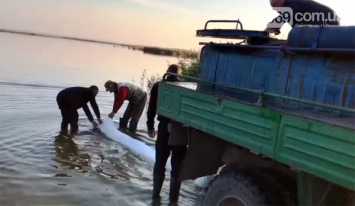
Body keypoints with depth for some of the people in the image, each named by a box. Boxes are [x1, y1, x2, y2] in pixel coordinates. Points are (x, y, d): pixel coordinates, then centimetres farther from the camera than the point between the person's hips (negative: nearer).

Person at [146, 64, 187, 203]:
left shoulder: (158, 86, 2)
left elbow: (152, 108, 3)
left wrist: (150, 126, 13)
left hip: (164, 128, 2)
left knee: (160, 163, 14)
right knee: (177, 166, 7)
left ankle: (156, 194, 20)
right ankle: (173, 197, 12)